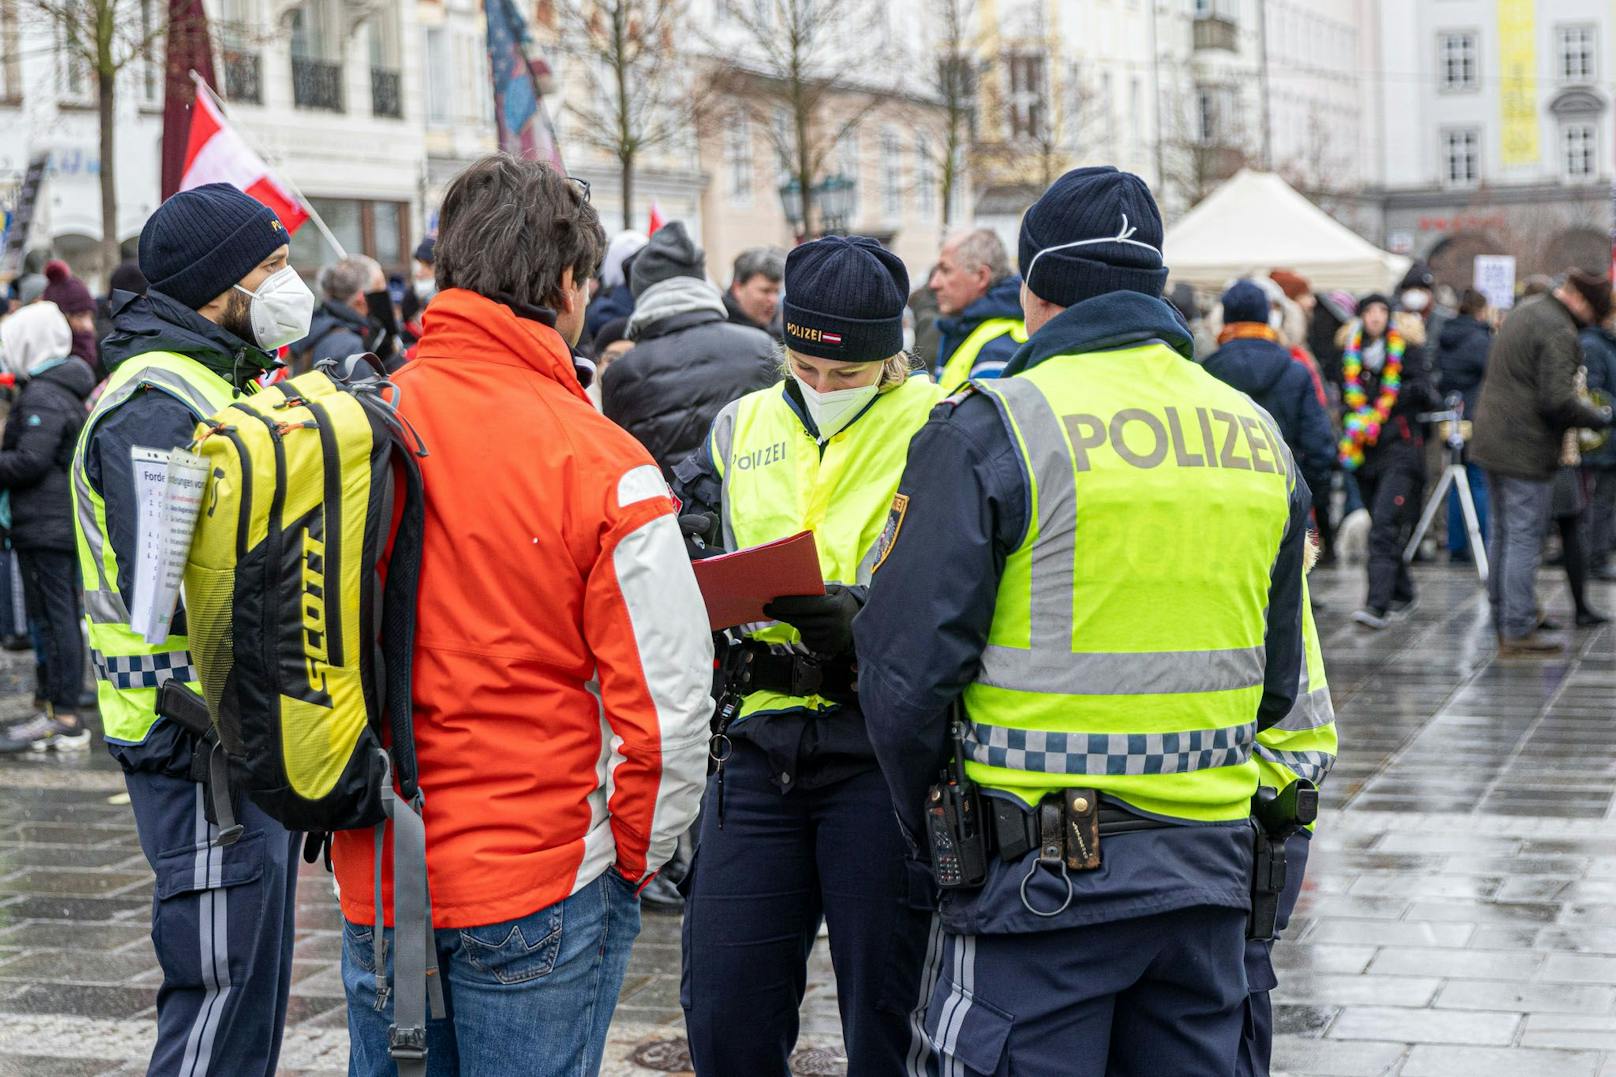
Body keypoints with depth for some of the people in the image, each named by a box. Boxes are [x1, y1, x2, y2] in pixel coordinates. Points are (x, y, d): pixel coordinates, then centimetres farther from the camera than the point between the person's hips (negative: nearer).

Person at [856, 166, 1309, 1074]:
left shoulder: (988, 432, -10)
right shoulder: (1258, 437, 9)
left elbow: (908, 663, -11)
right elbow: (1278, 681, 16)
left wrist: (931, 826, 5)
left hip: (1044, 873, -5)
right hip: (1210, 871, 6)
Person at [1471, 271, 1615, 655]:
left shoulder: (1523, 313, 15)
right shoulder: (1558, 332, -17)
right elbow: (1557, 400, -23)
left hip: (1493, 441, 10)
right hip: (1526, 450, -10)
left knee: (1502, 533, 16)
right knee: (1525, 539, -5)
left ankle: (1503, 620, 25)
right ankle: (1518, 632, -3)